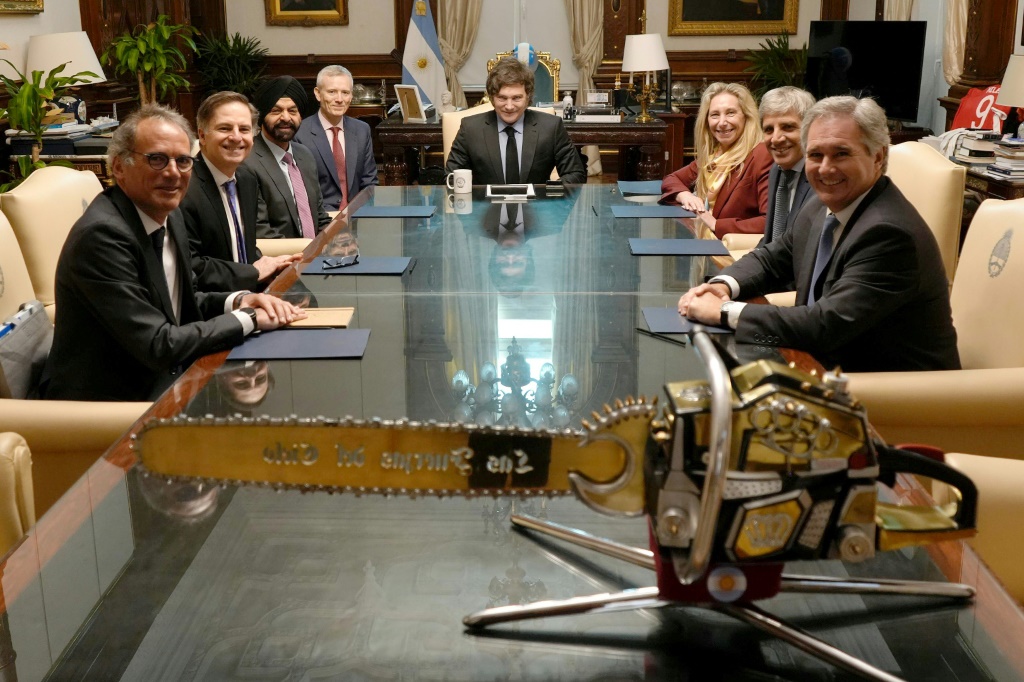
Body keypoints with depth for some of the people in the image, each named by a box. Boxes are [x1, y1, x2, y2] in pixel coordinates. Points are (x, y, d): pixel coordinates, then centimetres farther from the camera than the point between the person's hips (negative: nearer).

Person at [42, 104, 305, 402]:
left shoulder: (169, 216, 3)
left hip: (161, 382, 8)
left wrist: (238, 300, -6)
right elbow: (158, 346, -24)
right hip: (106, 400, -8)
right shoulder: (101, 234, -23)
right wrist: (248, 317, -16)